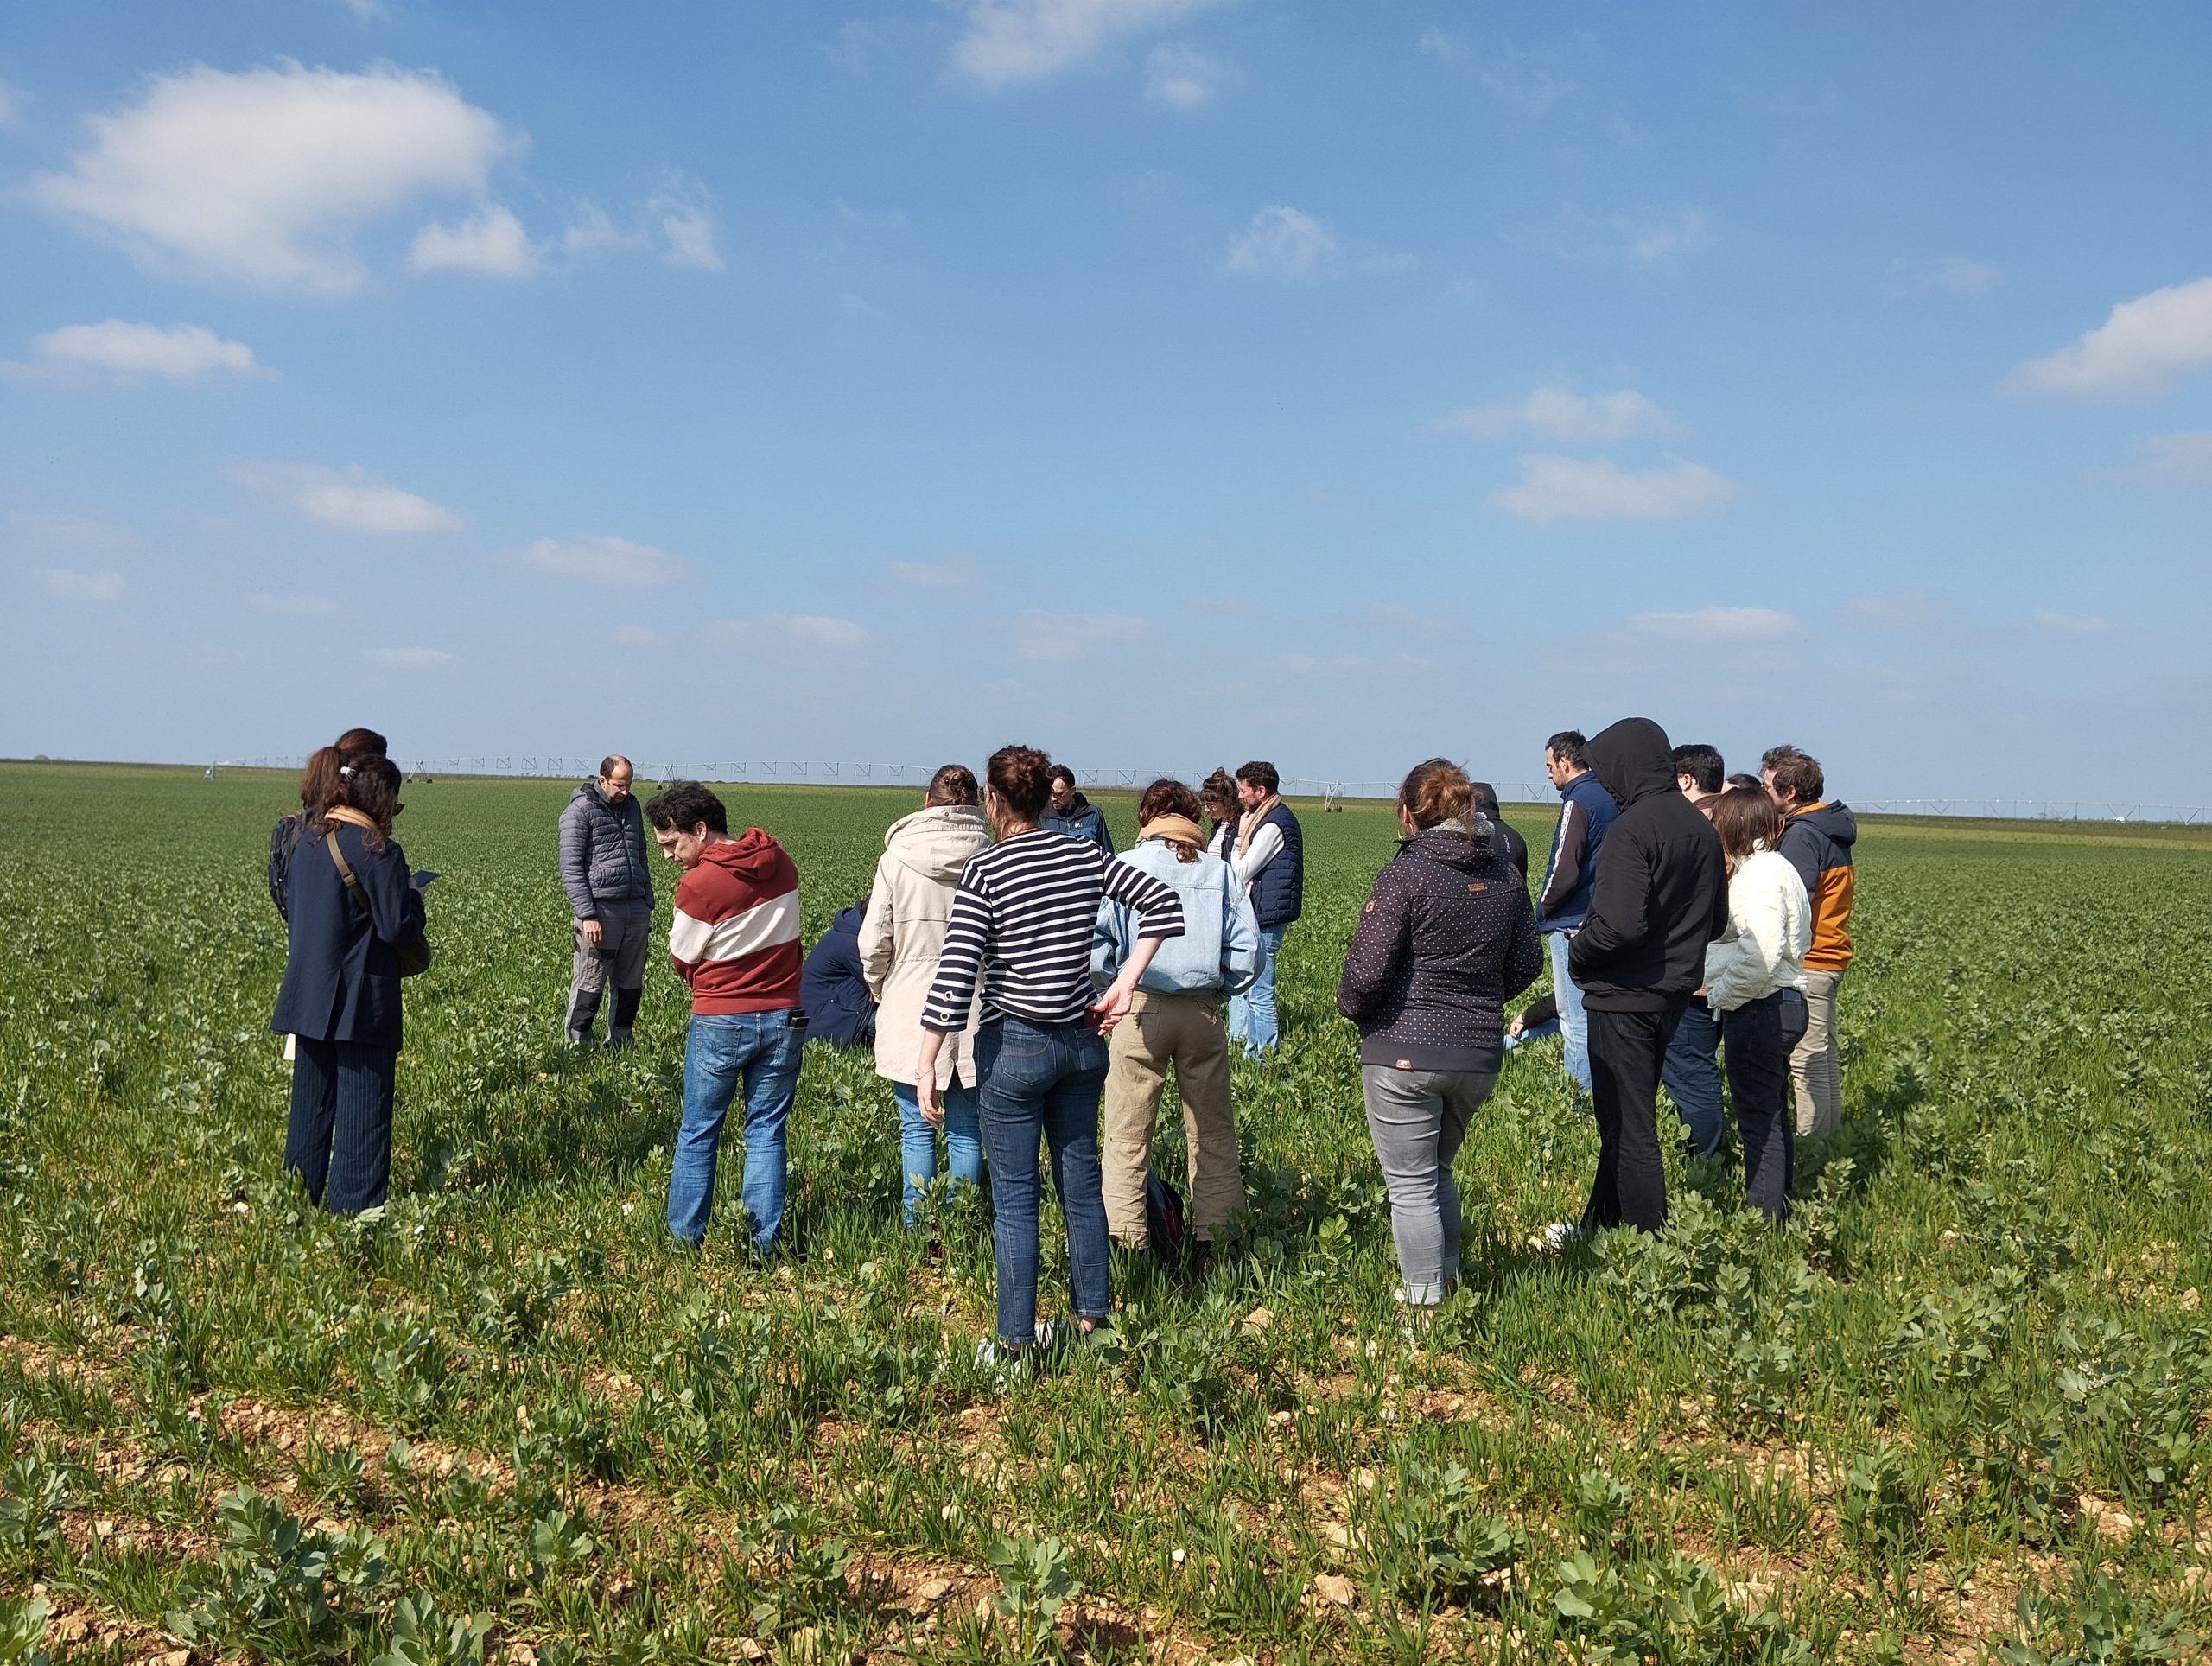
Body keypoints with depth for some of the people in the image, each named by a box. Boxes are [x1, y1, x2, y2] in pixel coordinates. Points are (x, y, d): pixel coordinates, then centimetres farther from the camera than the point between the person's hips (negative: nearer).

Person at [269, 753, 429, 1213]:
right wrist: (413, 896, 1)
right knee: (363, 1110, 1)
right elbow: (399, 928, -17)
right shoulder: (378, 851, -16)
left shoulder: (307, 841, 8)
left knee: (310, 1105, 16)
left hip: (307, 997, 8)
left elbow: (291, 910, 17)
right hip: (361, 1003, -7)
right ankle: (353, 1209, 4)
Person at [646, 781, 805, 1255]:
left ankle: (685, 1240, 19)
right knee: (766, 1133, 11)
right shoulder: (780, 862, 1)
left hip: (719, 1024, -4)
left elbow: (681, 961, -6)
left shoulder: (698, 885, -18)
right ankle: (765, 1243, 12)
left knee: (697, 1135, 12)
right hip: (784, 1019, 5)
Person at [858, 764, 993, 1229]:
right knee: (966, 1131, 10)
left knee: (917, 1130, 8)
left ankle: (917, 1229, 12)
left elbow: (872, 942, -4)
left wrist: (880, 989, 14)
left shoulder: (897, 858, -6)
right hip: (975, 1016, 1)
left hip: (911, 1016, -1)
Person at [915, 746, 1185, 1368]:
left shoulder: (984, 869, -14)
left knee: (1014, 1197, 5)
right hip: (1082, 1041, 5)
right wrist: (1122, 988, 4)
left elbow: (954, 977, -19)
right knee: (1081, 1182, 17)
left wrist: (926, 1066, -13)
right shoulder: (1085, 855, 0)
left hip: (1013, 1047, -5)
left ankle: (1014, 1342, 14)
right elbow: (1165, 903, 3)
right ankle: (1093, 1316, 29)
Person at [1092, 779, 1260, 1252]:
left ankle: (1126, 1239, 6)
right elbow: (1246, 952, 2)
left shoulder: (1123, 867, -1)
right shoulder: (1219, 871, 5)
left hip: (1141, 1010, -2)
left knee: (1126, 1134, 5)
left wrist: (1118, 986, 7)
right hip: (1203, 1012, 2)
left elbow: (1095, 946, -9)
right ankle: (1214, 1234, 19)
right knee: (1212, 1132, 14)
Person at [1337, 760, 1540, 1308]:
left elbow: (1366, 973, -18)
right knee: (1438, 1171, 25)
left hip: (1403, 1052, -6)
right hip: (1479, 1055, 6)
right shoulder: (1506, 876, 5)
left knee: (1411, 1185, 5)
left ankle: (1425, 1306, 11)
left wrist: (1350, 1007, 3)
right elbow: (1526, 966, 13)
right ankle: (1446, 1281, 33)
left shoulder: (1404, 874, -14)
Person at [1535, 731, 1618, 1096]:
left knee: (1575, 1020, -5)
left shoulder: (1578, 802, -14)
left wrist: (1541, 911, -4)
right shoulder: (1611, 799, 12)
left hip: (1571, 925, -9)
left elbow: (1564, 871, -20)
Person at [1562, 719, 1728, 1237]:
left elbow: (1620, 924, -28)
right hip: (1674, 992, 9)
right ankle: (1600, 1224, 32)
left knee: (1628, 1127, 0)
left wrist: (1578, 954, -10)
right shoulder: (1702, 828, 8)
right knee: (1626, 1117, 20)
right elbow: (1717, 920, 16)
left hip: (1625, 996, -9)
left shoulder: (1632, 829, -20)